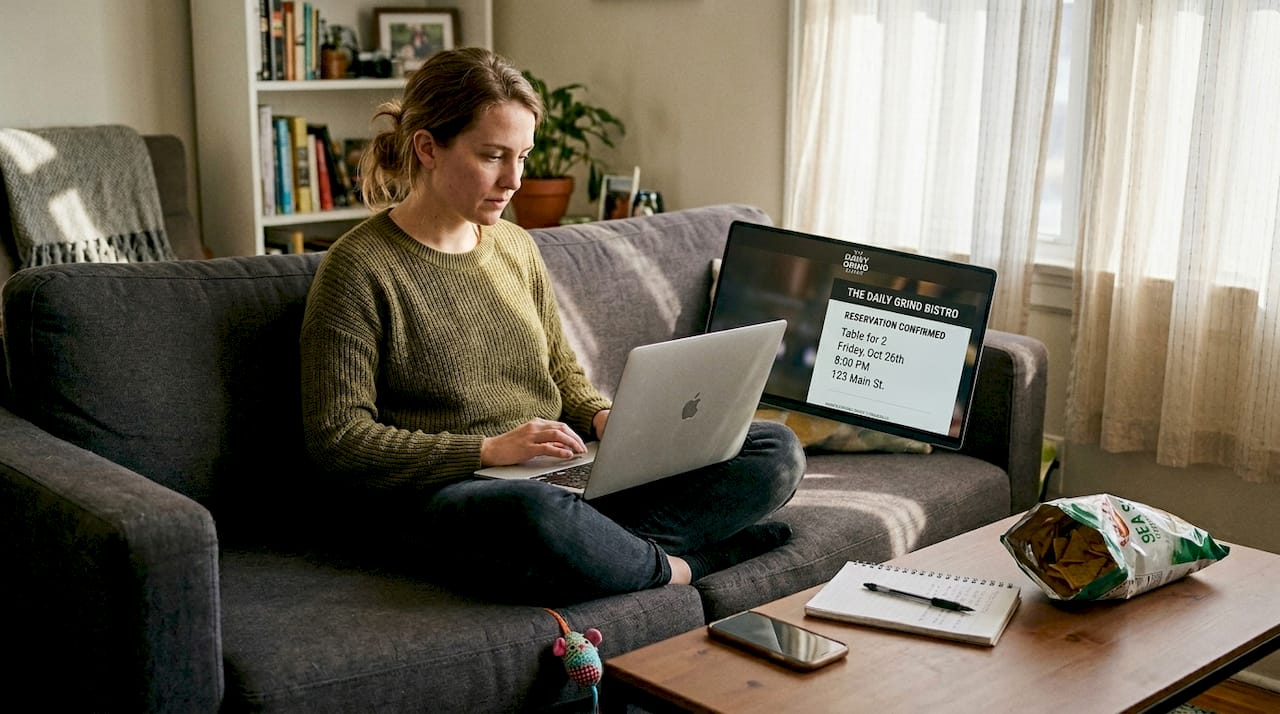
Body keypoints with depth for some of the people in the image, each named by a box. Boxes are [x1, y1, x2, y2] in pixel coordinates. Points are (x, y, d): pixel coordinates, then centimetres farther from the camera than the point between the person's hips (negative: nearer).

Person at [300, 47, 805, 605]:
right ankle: (671, 568, -14)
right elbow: (337, 440, -12)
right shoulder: (359, 268, -7)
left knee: (776, 450, -5)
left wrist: (601, 417, 0)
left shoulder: (516, 248, 13)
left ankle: (610, 546, -22)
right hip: (450, 491, -6)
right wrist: (488, 449, -19)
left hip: (569, 477, 7)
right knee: (539, 518, -44)